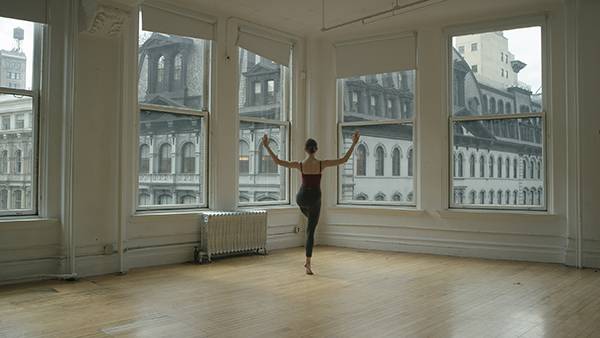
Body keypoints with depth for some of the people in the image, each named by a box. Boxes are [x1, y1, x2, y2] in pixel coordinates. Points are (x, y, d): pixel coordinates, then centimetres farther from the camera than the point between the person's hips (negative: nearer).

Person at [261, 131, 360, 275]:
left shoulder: (300, 165, -11)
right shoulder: (322, 164, -14)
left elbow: (278, 161, -6)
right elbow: (344, 160, -11)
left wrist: (267, 146, 0)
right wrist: (354, 144, -6)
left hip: (301, 198, 1)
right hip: (315, 199, -1)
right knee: (310, 231, 4)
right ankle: (308, 263, 1)